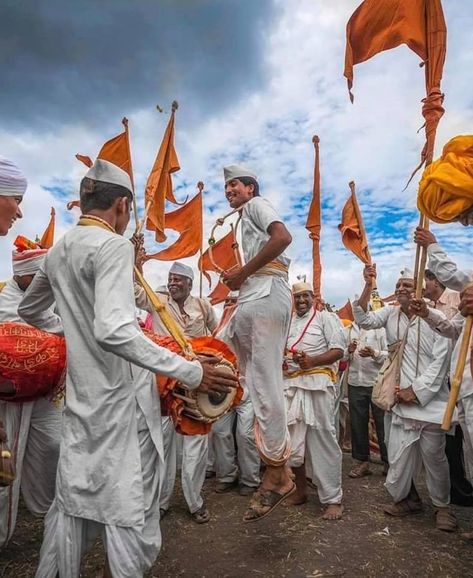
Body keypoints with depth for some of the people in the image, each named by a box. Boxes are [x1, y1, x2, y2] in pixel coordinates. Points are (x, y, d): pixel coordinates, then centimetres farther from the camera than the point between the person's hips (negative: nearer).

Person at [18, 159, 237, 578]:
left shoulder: (58, 252, 10)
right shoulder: (114, 246, -15)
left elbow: (29, 310, 25)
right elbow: (114, 331, -28)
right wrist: (190, 372, -25)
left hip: (81, 400, 8)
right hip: (119, 401, -8)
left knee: (73, 504, 20)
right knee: (129, 515, 6)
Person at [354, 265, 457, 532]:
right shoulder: (391, 313, 7)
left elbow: (440, 360, -10)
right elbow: (364, 319, -6)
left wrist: (417, 390, -13)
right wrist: (369, 286, -15)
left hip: (429, 399, -3)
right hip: (402, 398, 4)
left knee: (434, 454, 5)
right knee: (399, 453, 7)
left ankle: (442, 505, 27)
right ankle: (406, 498, 28)